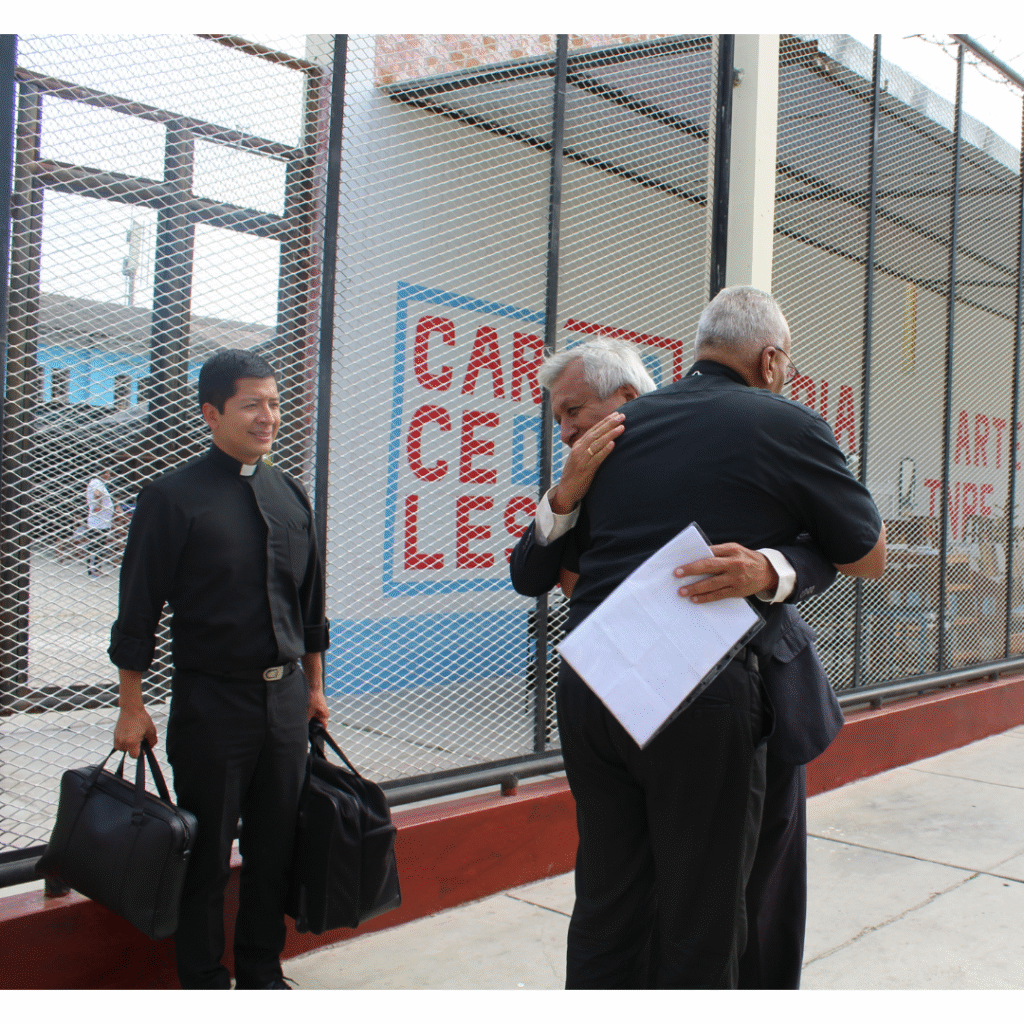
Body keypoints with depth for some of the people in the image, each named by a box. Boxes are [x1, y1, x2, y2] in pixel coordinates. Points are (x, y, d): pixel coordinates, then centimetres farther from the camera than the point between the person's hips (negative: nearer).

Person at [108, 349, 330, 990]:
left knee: (276, 849, 14)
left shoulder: (292, 496, 9)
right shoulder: (173, 497, -8)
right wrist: (132, 708, -7)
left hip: (285, 697, 5)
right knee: (207, 858, 6)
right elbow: (138, 610, -6)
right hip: (210, 701, -5)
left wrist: (314, 686, 16)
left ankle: (262, 974, 32)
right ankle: (205, 986, 24)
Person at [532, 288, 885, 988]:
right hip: (701, 700, -5)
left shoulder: (622, 425, 13)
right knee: (702, 922, 9)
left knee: (606, 905, 16)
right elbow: (871, 561, 9)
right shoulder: (789, 427, -1)